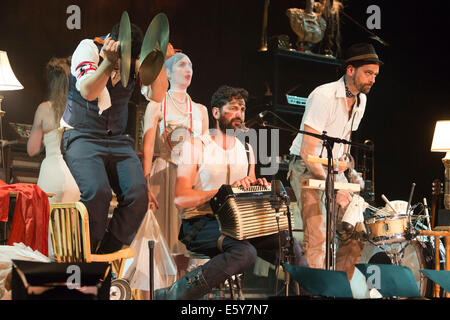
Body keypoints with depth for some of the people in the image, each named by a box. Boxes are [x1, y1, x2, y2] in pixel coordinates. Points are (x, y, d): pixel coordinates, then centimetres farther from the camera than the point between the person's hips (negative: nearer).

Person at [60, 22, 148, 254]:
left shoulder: (134, 60, 5)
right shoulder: (88, 48, -6)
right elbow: (88, 92, -22)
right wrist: (109, 62, -36)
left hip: (118, 140, 4)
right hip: (81, 137, -4)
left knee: (138, 194, -20)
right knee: (97, 192, -29)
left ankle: (106, 255, -3)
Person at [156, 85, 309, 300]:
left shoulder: (246, 151, 17)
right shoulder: (195, 146, -3)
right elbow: (181, 199, -14)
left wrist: (257, 187, -2)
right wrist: (227, 189, -23)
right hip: (200, 224, -6)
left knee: (289, 245, -18)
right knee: (245, 252, -35)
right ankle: (171, 295, -27)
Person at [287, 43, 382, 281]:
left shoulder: (360, 100, 4)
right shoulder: (324, 96, -22)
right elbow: (307, 152, -25)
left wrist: (348, 171, 8)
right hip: (307, 169, -8)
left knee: (356, 233, 4)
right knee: (318, 238, -17)